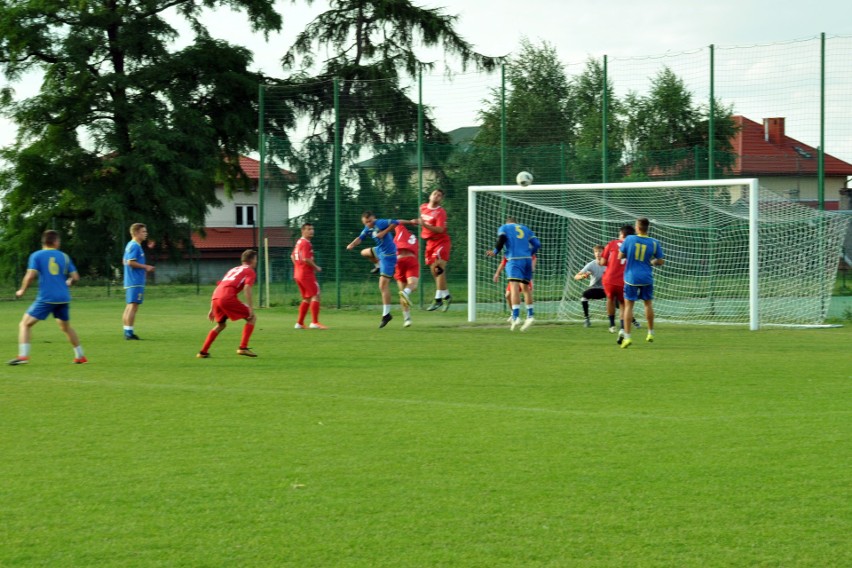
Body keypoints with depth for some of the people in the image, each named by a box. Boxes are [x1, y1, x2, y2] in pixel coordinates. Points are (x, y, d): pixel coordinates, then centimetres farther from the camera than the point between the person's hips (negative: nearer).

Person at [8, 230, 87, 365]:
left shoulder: (36, 256, 0)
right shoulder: (64, 256, 10)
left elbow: (30, 275, -12)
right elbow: (75, 277, 9)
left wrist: (22, 291, 3)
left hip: (46, 298, -4)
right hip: (63, 298, 4)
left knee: (25, 324, 1)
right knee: (66, 327, 24)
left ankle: (23, 355, -15)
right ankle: (80, 356, 27)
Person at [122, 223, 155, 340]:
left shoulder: (130, 245, 17)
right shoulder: (135, 246, -13)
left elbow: (126, 262, 22)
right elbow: (130, 262, -22)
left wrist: (144, 268, 19)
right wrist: (145, 267, -14)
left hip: (129, 282, 10)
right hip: (136, 282, -10)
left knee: (129, 307, 11)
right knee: (133, 306, -9)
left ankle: (127, 331, 14)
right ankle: (129, 332, -10)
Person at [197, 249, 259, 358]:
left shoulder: (233, 270, 33)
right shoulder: (250, 272, 10)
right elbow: (247, 288, -8)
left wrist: (212, 309, 31)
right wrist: (250, 308, -10)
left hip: (216, 297, 7)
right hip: (228, 298, -7)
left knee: (221, 325, 28)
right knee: (252, 318, 7)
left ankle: (203, 352, 23)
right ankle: (243, 348, -4)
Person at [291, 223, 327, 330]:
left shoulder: (299, 242, 15)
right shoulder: (306, 243, -14)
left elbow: (292, 256, 25)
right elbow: (306, 259, -24)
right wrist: (316, 267, -12)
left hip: (298, 273, 10)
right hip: (307, 274, -10)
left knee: (307, 299, 16)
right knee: (316, 296, -8)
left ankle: (299, 323, 16)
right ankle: (315, 322, -13)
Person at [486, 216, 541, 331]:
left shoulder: (503, 228, 14)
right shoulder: (525, 229, 24)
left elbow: (501, 239, -7)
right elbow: (537, 244, 16)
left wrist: (495, 252, 5)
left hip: (514, 260, -5)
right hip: (527, 259, 5)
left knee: (514, 287, -15)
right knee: (526, 287, 18)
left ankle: (516, 317, -28)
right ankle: (530, 315, 16)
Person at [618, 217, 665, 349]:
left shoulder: (629, 239, -8)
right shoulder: (654, 243, -4)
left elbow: (620, 256, 1)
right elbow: (661, 261, 3)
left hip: (631, 278, -2)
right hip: (646, 278, 2)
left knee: (628, 305, 1)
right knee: (648, 303, 19)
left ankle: (627, 337, -8)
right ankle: (650, 333, 28)